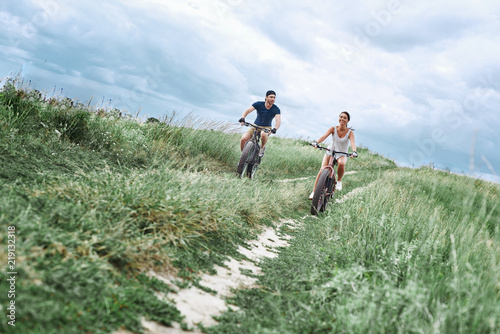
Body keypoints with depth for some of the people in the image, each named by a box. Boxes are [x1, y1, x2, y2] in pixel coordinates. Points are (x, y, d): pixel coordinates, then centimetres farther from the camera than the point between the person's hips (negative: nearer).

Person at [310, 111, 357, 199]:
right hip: (330, 152, 1)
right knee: (322, 169, -20)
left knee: (341, 163, -37)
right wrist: (316, 142, -45)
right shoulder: (333, 129, -11)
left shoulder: (350, 132, -13)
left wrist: (354, 152, -51)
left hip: (342, 154, -1)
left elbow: (353, 142, -30)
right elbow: (324, 136, -25)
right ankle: (314, 191, -13)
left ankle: (339, 181, -8)